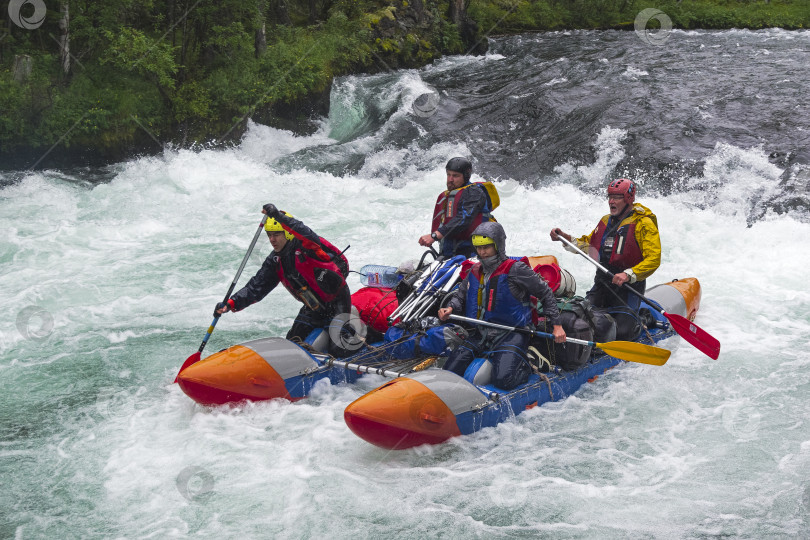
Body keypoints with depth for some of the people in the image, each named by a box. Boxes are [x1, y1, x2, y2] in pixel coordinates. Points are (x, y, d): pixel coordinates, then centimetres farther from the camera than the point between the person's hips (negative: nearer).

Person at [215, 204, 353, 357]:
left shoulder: (305, 247, -24)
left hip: (337, 301, -7)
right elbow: (256, 287, -6)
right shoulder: (275, 261, -2)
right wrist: (231, 304, -19)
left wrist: (278, 215, -62)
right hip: (313, 308, 7)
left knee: (338, 351, -10)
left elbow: (306, 234, -49)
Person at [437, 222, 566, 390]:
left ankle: (526, 367, 7)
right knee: (449, 373, -6)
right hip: (480, 334, 6)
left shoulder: (515, 270, -10)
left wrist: (556, 324, -6)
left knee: (503, 380, -27)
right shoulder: (475, 271, 10)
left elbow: (545, 293, -3)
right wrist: (450, 308, -1)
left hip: (511, 334, -6)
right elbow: (460, 296, 23)